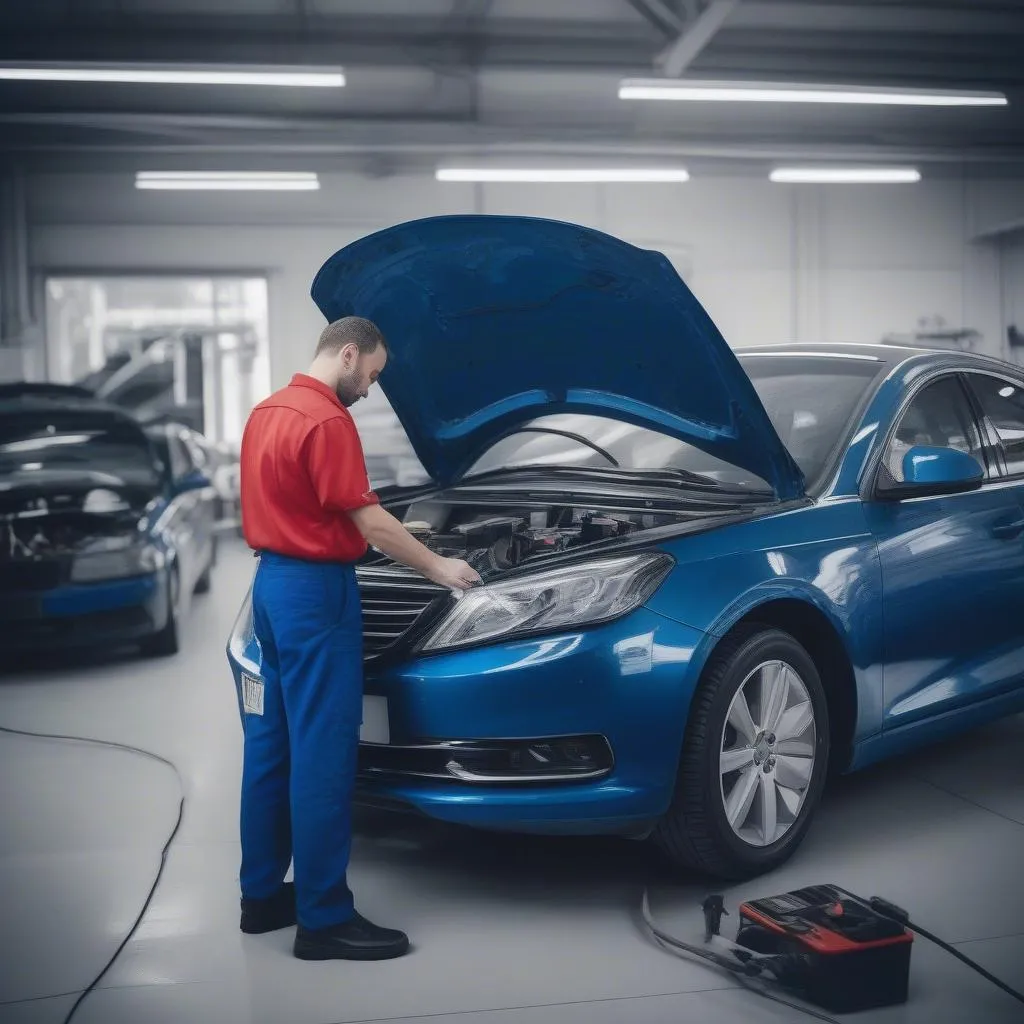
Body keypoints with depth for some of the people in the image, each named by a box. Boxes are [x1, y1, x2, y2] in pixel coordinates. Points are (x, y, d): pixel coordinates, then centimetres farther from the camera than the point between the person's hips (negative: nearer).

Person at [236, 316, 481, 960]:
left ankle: (262, 895, 23)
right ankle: (324, 919, 0)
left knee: (272, 742, 14)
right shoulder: (327, 421, -17)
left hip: (273, 582, 10)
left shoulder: (268, 412, 13)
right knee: (321, 752, -6)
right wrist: (439, 569, -7)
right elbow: (369, 522, -16)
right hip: (315, 591, -10)